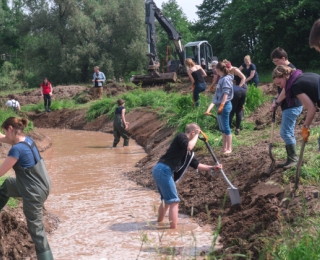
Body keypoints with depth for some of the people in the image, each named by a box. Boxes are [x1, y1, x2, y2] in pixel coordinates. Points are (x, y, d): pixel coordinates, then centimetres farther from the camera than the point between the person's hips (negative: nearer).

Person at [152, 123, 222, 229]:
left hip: (160, 171, 10)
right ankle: (174, 230, -1)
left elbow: (196, 165, 25)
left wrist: (212, 167, 21)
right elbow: (189, 147, -23)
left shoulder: (188, 152, 22)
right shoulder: (181, 136, -3)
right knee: (174, 201, -4)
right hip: (163, 170, -10)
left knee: (166, 200, 27)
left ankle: (159, 224, 43)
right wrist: (196, 135, -6)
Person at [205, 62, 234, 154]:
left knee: (226, 127, -4)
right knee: (222, 128, 14)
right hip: (221, 106, 10)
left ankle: (229, 149, 3)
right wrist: (209, 108, 20)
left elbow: (226, 94, -20)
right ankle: (224, 148, 22)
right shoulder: (221, 79, 15)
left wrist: (221, 106, -23)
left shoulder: (226, 79, -14)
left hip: (225, 106, -10)